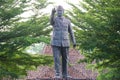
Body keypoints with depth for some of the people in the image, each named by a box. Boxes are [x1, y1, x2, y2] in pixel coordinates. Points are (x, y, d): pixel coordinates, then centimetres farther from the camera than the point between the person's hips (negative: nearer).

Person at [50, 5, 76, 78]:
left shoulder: (67, 21, 9)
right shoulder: (54, 20, 1)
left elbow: (71, 32, 14)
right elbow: (51, 21, -26)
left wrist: (74, 42, 9)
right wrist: (52, 13, -45)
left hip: (65, 43, 3)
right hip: (56, 43, -2)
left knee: (65, 59, 5)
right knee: (57, 59, -9)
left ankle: (65, 74, 13)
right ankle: (57, 74, -6)